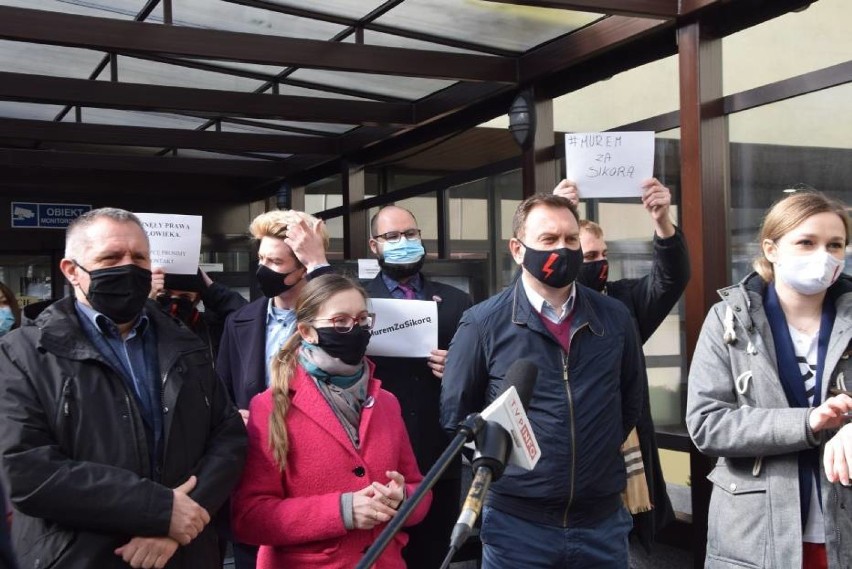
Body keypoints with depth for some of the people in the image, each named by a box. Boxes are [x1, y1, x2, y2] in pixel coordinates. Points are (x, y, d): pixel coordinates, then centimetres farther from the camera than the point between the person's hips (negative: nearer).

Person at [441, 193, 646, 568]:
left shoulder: (615, 319, 2)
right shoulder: (483, 324, -7)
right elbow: (456, 415, 1)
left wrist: (599, 453, 11)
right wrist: (501, 464, 1)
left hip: (603, 521, 3)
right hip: (517, 524, -2)